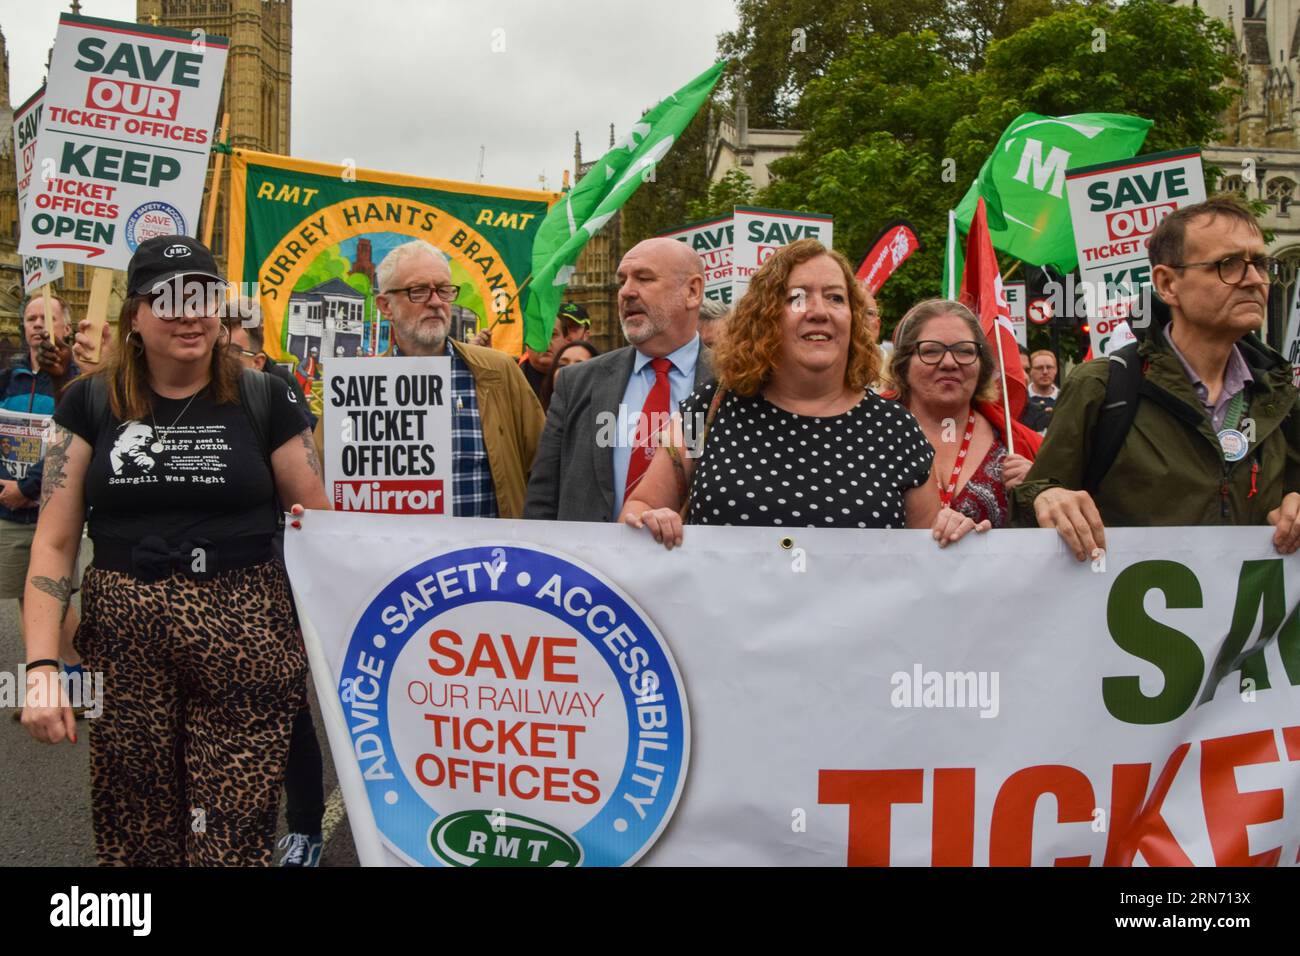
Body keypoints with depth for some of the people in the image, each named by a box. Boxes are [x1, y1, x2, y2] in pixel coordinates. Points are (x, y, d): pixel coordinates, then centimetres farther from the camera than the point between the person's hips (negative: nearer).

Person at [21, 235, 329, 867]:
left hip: (245, 637, -1)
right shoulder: (91, 404, 6)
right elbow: (53, 544, 4)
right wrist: (40, 665, -5)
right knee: (135, 832, 11)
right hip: (125, 642, 2)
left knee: (236, 832, 0)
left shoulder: (263, 401, 3)